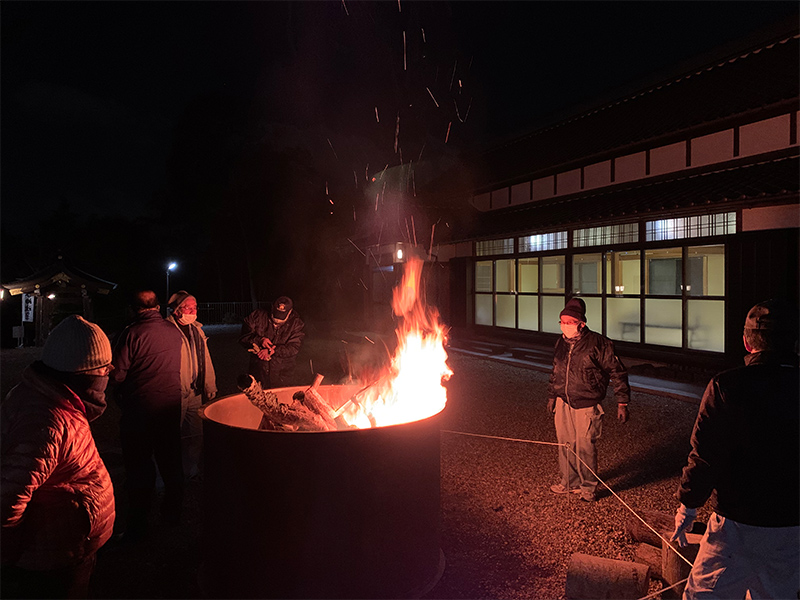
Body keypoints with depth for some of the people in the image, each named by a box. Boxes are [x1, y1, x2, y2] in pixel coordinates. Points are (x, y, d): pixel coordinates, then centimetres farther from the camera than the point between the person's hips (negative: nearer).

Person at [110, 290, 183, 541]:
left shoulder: (130, 334, -15)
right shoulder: (175, 332, 0)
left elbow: (117, 374, -12)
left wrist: (121, 396, 7)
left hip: (139, 408, -5)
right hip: (171, 406, 5)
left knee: (139, 466, 6)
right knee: (170, 461, 17)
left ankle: (137, 526, 15)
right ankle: (172, 513, 32)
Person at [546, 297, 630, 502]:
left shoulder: (598, 343, -14)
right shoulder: (561, 343, 5)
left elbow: (618, 372, -8)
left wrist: (622, 402, -9)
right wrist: (551, 395, 23)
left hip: (586, 406, -6)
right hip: (563, 403, 6)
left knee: (585, 447, 0)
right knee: (565, 445, 13)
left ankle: (588, 487, 21)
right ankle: (569, 482, 31)